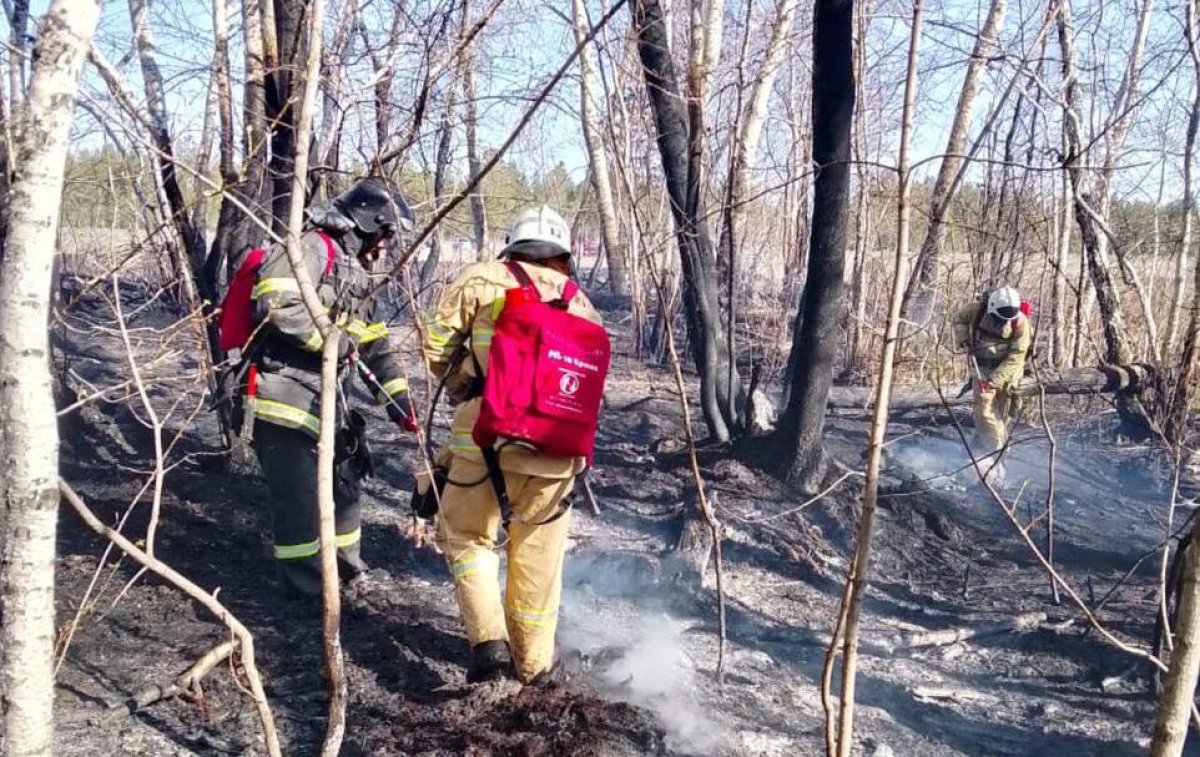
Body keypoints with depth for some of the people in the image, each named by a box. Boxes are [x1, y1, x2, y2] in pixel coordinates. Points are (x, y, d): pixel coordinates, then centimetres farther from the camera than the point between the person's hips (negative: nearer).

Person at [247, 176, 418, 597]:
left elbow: (375, 340, 22)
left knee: (343, 480, 19)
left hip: (326, 398, 10)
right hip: (285, 394, -10)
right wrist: (332, 339, -19)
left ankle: (344, 567, 36)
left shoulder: (354, 272, 20)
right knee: (300, 495, -5)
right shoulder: (312, 248, -10)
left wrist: (397, 395, 16)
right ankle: (309, 591, 6)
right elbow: (275, 305, -25)